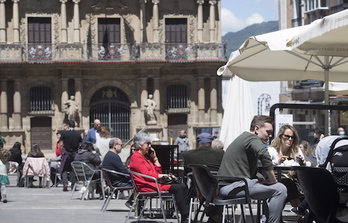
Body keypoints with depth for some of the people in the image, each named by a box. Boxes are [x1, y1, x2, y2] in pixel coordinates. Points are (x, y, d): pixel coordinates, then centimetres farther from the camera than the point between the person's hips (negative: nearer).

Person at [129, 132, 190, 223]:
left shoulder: (146, 156, 24)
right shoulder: (136, 157, -5)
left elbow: (158, 171, 22)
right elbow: (146, 174, -15)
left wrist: (154, 158, 15)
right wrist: (160, 176, -17)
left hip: (156, 182, 10)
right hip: (147, 186, -10)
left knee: (183, 186, -8)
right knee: (178, 188, -24)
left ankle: (187, 215, -20)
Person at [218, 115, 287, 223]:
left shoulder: (244, 137, 25)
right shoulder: (252, 138, -7)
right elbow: (264, 155, -29)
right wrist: (272, 180, -19)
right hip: (232, 186, -11)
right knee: (280, 189, -14)